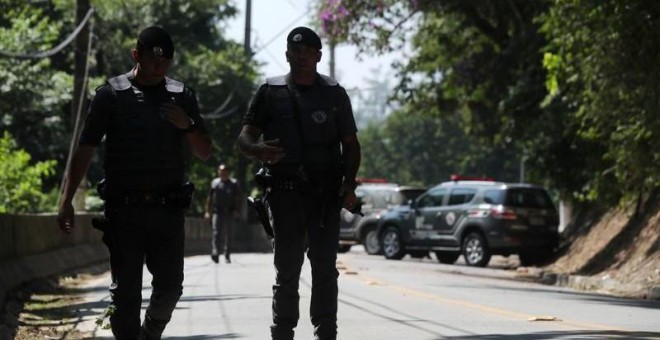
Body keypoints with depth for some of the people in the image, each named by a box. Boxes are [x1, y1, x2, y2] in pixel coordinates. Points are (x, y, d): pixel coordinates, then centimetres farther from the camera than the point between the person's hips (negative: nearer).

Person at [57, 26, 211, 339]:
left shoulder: (182, 96, 9)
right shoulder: (112, 94, 1)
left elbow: (204, 152, 12)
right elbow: (85, 150, -1)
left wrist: (187, 125, -9)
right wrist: (66, 201, -10)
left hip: (168, 209, 2)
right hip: (124, 208, -2)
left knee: (170, 285, 4)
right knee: (125, 290, -1)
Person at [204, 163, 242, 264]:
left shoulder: (234, 184, 7)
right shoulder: (215, 183, 11)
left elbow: (238, 199, 4)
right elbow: (210, 198, 15)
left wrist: (237, 211, -8)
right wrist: (208, 211, 10)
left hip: (229, 213, 0)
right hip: (217, 212, 0)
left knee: (228, 235, 5)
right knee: (217, 233, -16)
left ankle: (227, 256, 14)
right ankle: (215, 253, -28)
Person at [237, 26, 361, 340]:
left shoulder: (334, 94, 10)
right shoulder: (271, 92, 6)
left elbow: (350, 143, 11)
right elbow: (245, 137, 1)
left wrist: (349, 184, -4)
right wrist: (257, 149, -23)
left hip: (326, 193, 1)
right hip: (286, 192, -1)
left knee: (325, 268, 0)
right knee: (287, 270, 1)